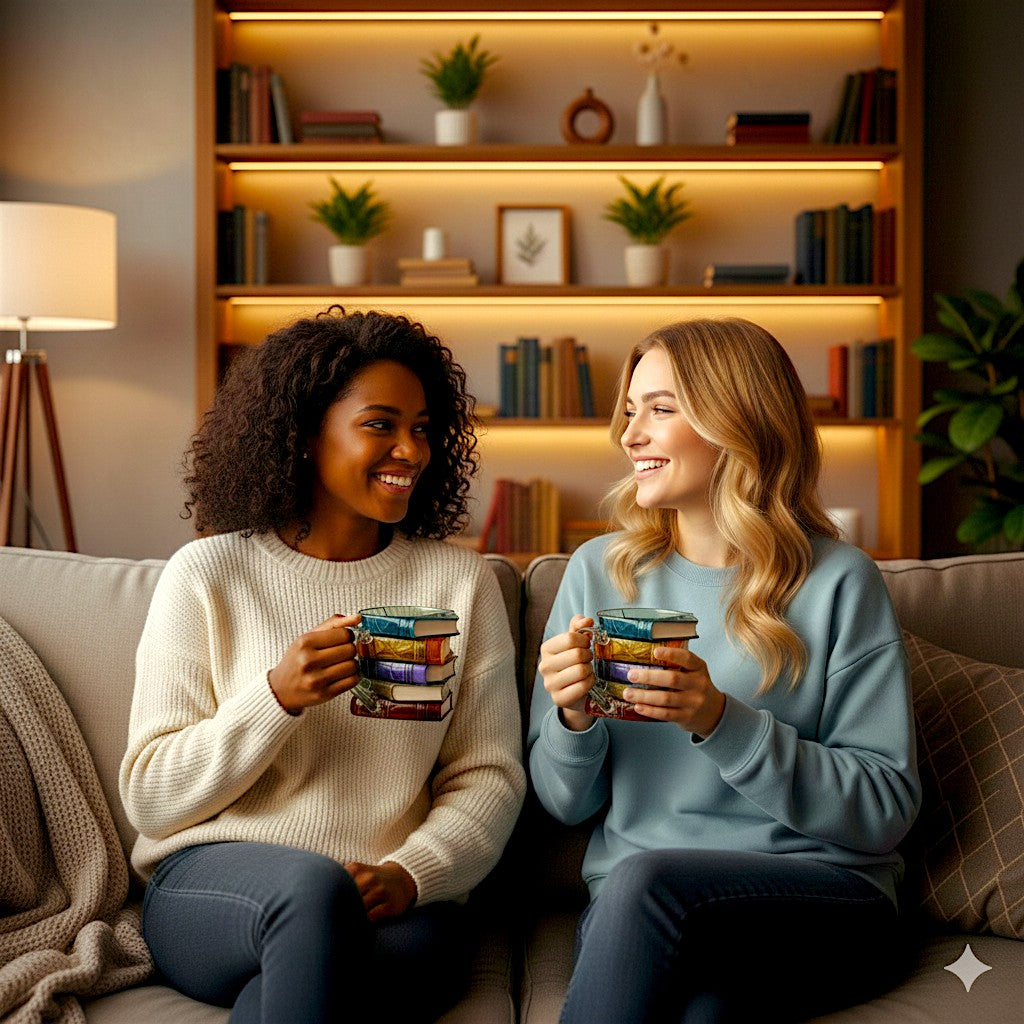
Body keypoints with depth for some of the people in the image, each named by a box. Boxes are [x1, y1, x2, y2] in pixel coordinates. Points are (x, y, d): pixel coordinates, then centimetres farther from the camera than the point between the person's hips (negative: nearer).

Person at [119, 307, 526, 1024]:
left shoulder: (460, 581, 8)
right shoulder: (207, 575, 2)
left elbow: (488, 773, 5)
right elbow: (150, 798, -2)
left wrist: (411, 872, -15)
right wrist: (278, 696, -18)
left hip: (393, 907, 2)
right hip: (211, 879, -1)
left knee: (425, 946, -33)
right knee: (313, 886, -35)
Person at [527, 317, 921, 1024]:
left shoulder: (838, 582, -2)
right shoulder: (598, 572, 9)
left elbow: (887, 809, -7)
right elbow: (566, 803, 12)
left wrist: (721, 720, -18)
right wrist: (574, 719, -11)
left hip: (826, 900, -1)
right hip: (627, 906, 2)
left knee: (645, 877, -32)